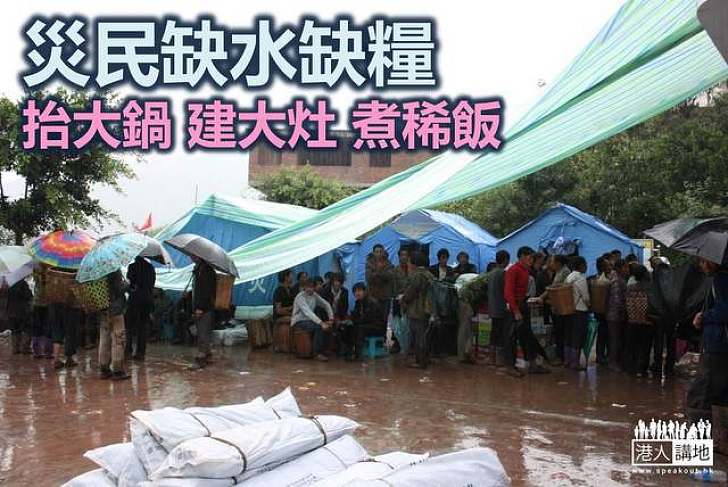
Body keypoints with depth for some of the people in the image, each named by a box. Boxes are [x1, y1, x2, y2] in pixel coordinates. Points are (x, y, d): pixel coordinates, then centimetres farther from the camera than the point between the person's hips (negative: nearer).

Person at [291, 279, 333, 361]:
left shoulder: (314, 295, 4)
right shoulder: (300, 297, -18)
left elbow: (326, 305, 9)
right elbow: (308, 312, -30)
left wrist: (331, 318, -7)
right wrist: (321, 323, -39)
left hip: (308, 320, 7)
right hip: (299, 322, -7)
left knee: (325, 326, -20)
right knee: (318, 327, -30)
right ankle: (318, 353, -22)